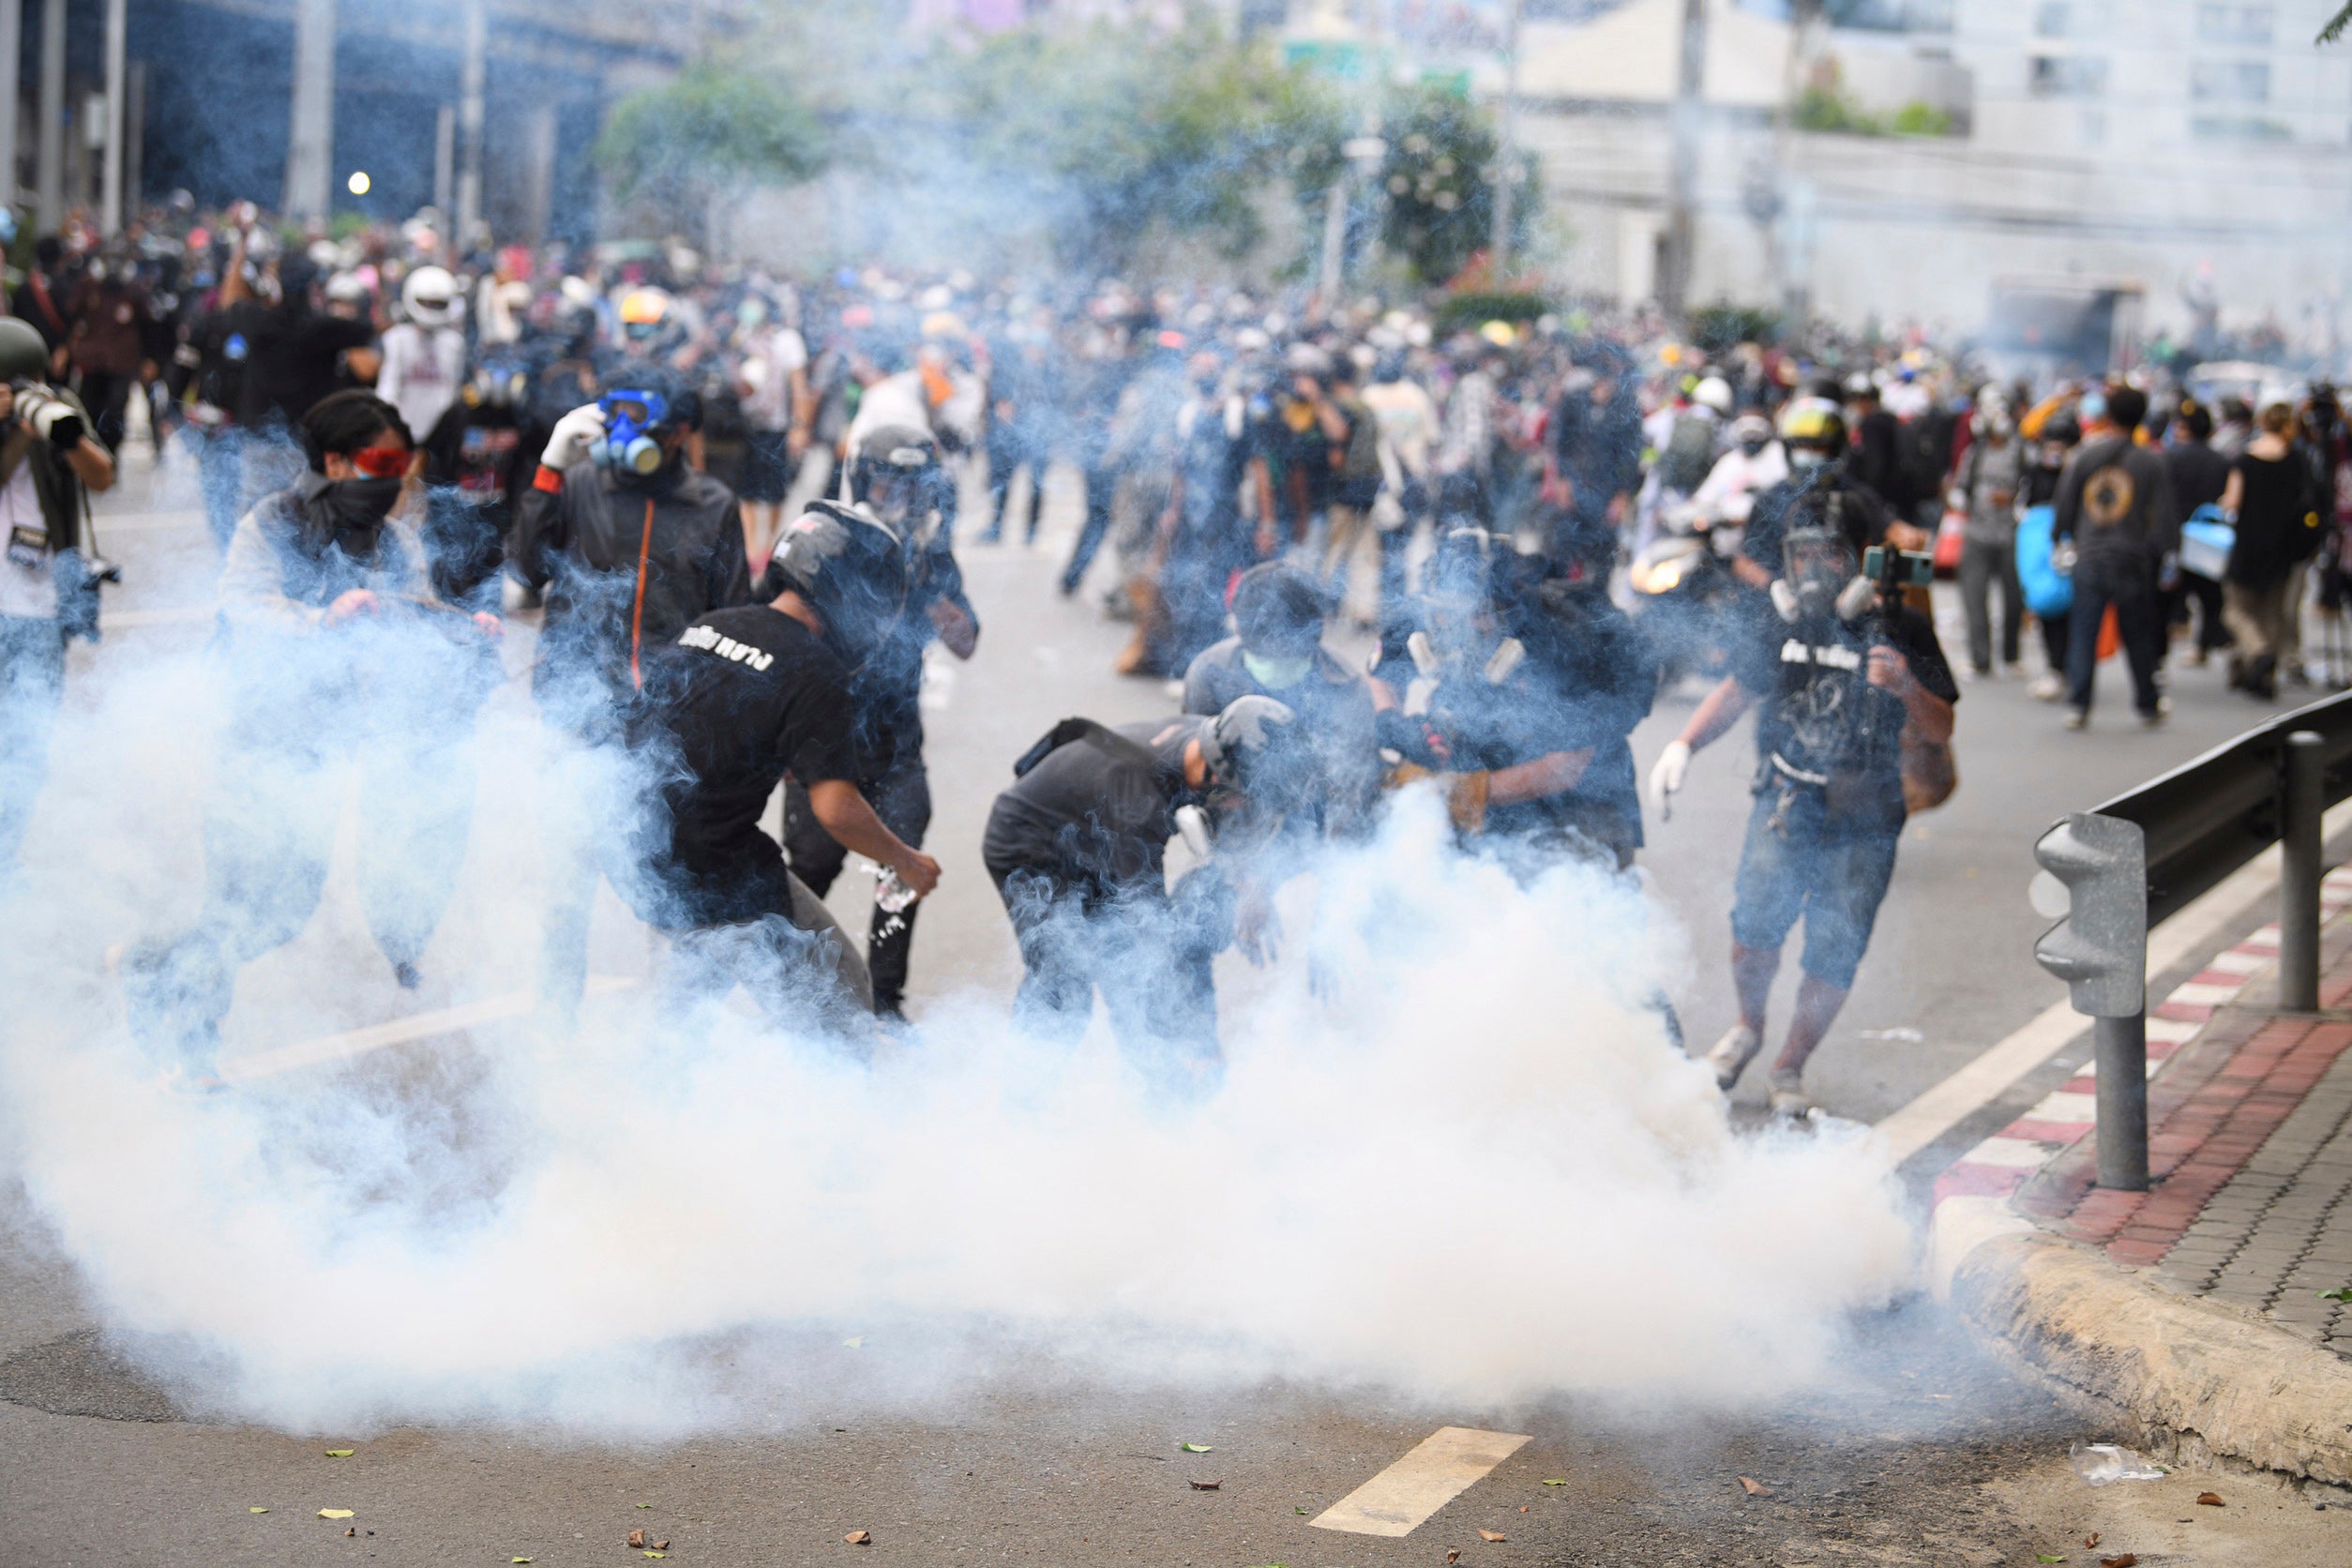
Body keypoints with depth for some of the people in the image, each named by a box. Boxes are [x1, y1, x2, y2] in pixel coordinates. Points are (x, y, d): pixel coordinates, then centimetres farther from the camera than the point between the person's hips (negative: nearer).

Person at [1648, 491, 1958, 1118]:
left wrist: (1906, 688, -22)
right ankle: (1748, 1027, 11)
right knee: (1756, 919, -18)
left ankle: (1790, 1068, 16)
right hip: (1786, 801, 2)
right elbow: (1739, 690, 22)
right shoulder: (1784, 620, 7)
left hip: (1863, 815, -1)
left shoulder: (1900, 628, -2)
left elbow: (1940, 731, -1)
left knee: (1834, 954, -7)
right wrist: (1683, 744, 8)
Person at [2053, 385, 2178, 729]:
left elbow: (2065, 505, 4)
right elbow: (2163, 515, -3)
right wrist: (2169, 556, 4)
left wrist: (2064, 542, 16)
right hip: (2133, 562, 0)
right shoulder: (2150, 462, -4)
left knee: (2083, 634, 4)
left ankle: (2078, 704, 0)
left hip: (2089, 559, 0)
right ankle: (2149, 706, 21)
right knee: (2139, 635, 11)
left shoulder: (2083, 456, -1)